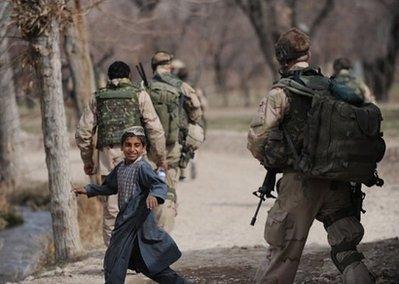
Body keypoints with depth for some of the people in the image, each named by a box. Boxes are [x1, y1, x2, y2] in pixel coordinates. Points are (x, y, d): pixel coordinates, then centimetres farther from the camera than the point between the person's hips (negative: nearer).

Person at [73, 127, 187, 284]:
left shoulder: (142, 167, -15)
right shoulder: (120, 168, 12)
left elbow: (160, 185, -28)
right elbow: (110, 187, 28)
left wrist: (154, 195, -48)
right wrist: (88, 190, 23)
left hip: (138, 220, -9)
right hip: (126, 220, 9)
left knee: (114, 260, -7)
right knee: (145, 262, 14)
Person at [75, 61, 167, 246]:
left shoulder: (97, 98, 12)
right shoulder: (139, 95, 4)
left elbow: (83, 132, 10)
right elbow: (155, 130, -1)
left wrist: (87, 160, 21)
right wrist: (160, 159, 6)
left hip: (107, 157, 2)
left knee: (111, 209, 6)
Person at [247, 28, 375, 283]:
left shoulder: (281, 93, -8)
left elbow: (257, 137, -16)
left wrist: (269, 160, 3)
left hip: (300, 183, -4)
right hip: (337, 185, 4)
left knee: (282, 254, 6)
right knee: (346, 253, 10)